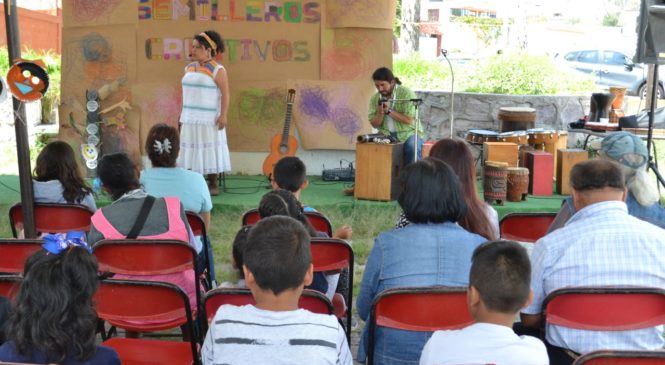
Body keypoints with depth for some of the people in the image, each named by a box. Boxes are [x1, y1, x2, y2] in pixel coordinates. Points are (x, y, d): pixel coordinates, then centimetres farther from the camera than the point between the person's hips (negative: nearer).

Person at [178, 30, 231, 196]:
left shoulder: (217, 70, -10)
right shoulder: (189, 68, 11)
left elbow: (225, 94, -13)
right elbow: (186, 92, 17)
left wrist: (223, 115, -20)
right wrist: (182, 115, 15)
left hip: (209, 120, -6)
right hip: (190, 119, 7)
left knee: (209, 150, -2)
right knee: (191, 150, 6)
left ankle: (213, 184, 6)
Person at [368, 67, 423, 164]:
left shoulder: (406, 93, -10)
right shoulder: (375, 98, 4)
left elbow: (409, 120, -17)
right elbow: (374, 124, 4)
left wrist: (389, 111, -19)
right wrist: (380, 112, -16)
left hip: (408, 133, -3)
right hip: (386, 134, 4)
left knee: (412, 146, -34)